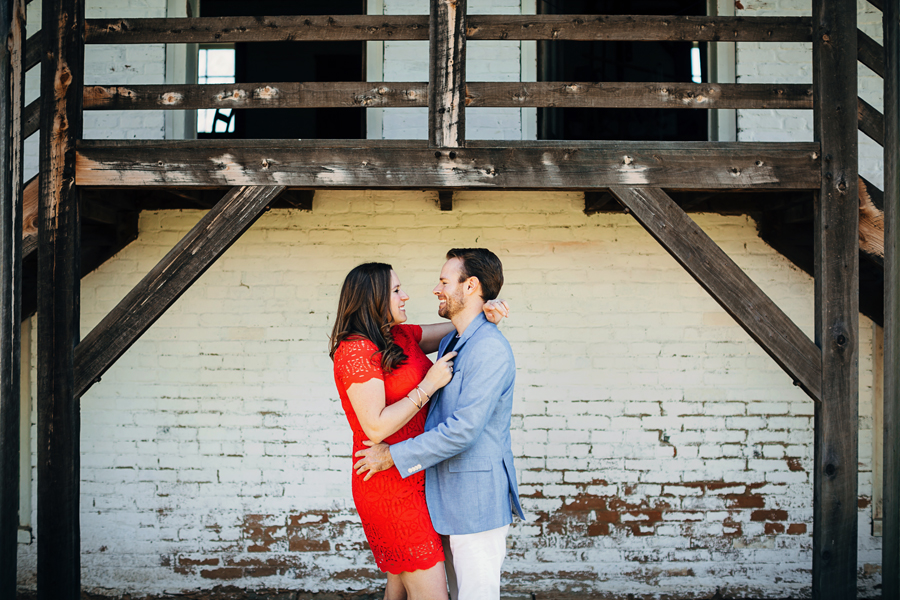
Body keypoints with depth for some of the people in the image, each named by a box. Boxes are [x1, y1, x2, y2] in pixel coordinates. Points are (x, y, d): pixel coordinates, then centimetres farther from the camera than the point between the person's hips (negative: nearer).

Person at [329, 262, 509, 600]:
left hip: (416, 480, 9)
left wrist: (486, 315, -2)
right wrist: (428, 385, -18)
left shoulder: (402, 337, 10)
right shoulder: (356, 351, -16)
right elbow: (376, 427, -22)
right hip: (390, 487, -9)